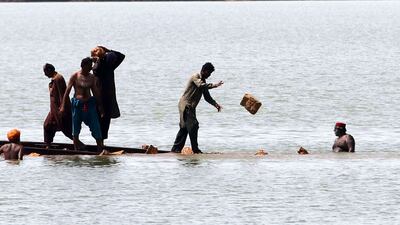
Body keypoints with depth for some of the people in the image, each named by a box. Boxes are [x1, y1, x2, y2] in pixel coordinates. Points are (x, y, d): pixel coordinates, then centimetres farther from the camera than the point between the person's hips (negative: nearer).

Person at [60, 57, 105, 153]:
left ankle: (101, 149, 1)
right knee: (76, 130, 4)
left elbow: (96, 92, 13)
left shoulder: (92, 77, 7)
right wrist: (63, 106, -9)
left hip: (89, 104, 3)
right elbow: (67, 91, -4)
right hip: (78, 104, -3)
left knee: (96, 128, -2)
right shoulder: (75, 76, -4)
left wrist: (100, 106, 12)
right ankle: (76, 150, 13)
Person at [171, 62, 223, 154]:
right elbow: (201, 85, -31)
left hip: (191, 107, 10)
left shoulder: (203, 81, 17)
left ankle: (176, 149, 13)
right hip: (186, 105, -10)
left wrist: (215, 104, 5)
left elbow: (207, 96, 19)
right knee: (193, 126, -14)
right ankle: (195, 149, -13)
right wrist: (214, 85, -37)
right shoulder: (195, 77, -11)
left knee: (184, 128, 9)